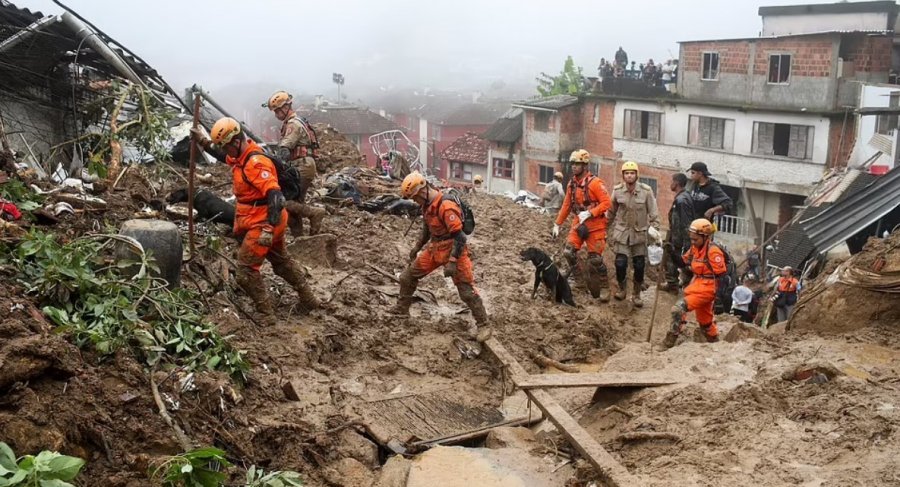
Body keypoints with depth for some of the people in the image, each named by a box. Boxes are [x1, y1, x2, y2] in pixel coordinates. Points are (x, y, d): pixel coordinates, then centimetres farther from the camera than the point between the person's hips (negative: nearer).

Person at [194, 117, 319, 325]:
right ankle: (308, 300, 35)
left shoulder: (256, 163, -26)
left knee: (246, 269, -5)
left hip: (262, 223, -11)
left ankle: (266, 315, 2)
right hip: (260, 220, 11)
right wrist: (203, 142, 20)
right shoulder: (241, 155, 5)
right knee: (281, 261, 22)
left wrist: (269, 229, -37)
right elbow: (222, 154, 30)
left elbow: (275, 196, -33)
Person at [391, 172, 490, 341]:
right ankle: (401, 310, 28)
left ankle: (483, 325, 5)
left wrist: (452, 262, -30)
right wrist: (417, 247, 26)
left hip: (453, 250, -9)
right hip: (435, 248, 9)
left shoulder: (446, 207, -27)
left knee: (467, 290, -6)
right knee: (407, 277, 11)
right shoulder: (427, 205, 2)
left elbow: (459, 237, -27)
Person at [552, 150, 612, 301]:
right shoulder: (572, 184, 6)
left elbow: (606, 203, -17)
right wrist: (557, 224, 14)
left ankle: (604, 288, 12)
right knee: (568, 252, -8)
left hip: (595, 225, -6)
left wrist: (589, 213, -25)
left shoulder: (595, 183, -15)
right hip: (579, 223, 6)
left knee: (595, 259, -4)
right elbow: (566, 206, 14)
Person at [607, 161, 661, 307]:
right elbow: (612, 212, 7)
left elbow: (653, 212, -3)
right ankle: (621, 289, 19)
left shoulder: (646, 191, -10)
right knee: (620, 263, -8)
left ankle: (636, 294, 23)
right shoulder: (617, 190, -5)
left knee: (639, 266, 4)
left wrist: (654, 228, -10)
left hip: (640, 233, 0)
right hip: (622, 232, 0)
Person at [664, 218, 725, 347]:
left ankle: (671, 340, -14)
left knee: (679, 308, -20)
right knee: (705, 320, 23)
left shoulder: (713, 251, -18)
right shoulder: (695, 248, 6)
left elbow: (721, 275, -18)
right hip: (696, 288, 9)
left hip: (706, 290, -9)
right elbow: (683, 261, 17)